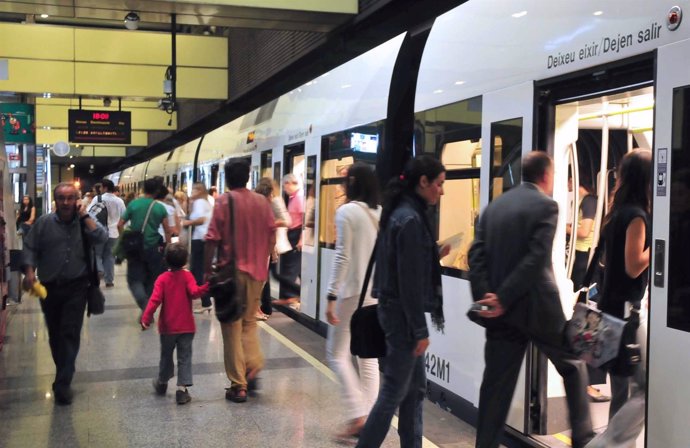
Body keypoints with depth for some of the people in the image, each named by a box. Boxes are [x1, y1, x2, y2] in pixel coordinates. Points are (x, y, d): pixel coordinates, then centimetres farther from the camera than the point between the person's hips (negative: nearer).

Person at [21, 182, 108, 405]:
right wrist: (29, 272, -15)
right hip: (49, 287, 2)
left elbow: (101, 238, -15)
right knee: (55, 334, 14)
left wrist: (85, 215, -14)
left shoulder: (84, 221, 1)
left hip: (76, 287, -1)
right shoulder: (44, 222, -1)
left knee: (70, 333, -7)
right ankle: (64, 372, 35)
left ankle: (62, 384, -5)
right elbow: (30, 248, -1)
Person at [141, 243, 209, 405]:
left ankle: (162, 383, 38)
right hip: (186, 326, -2)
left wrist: (146, 318, -15)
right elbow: (194, 292, -23)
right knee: (184, 358, 2)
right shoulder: (187, 276, -7)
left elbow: (155, 299, -14)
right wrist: (207, 287, -24)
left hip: (167, 326, 2)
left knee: (166, 355, 20)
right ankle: (182, 389, -8)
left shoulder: (162, 279, -5)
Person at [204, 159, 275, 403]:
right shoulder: (262, 201, 3)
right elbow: (271, 235, 6)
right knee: (249, 322, 20)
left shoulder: (223, 201, -9)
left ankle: (238, 385, 7)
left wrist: (207, 270, -3)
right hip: (257, 271, 4)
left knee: (232, 327, 5)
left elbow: (212, 239, -12)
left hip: (231, 272, -4)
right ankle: (253, 367, 4)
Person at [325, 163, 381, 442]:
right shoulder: (382, 213, 7)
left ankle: (357, 415, -3)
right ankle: (369, 418, 14)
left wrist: (332, 296, -12)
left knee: (337, 354, 5)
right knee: (369, 356, 11)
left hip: (352, 291, -6)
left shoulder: (347, 211, -10)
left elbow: (342, 256, -15)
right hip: (377, 292, 6)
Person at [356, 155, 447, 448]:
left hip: (397, 311, 10)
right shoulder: (410, 219, -19)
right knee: (394, 391, 0)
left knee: (415, 388, 15)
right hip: (402, 314, -10)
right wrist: (420, 330, -18)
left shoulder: (404, 213, 11)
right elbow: (410, 280, -21)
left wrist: (435, 255, 9)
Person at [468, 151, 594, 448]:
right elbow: (537, 258, -19)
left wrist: (485, 297, -7)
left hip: (499, 307, 5)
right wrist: (504, 298, -17)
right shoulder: (546, 205, -7)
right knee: (573, 366, 17)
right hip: (537, 305, -5)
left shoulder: (495, 205, 10)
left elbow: (476, 253, 0)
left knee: (496, 383, 9)